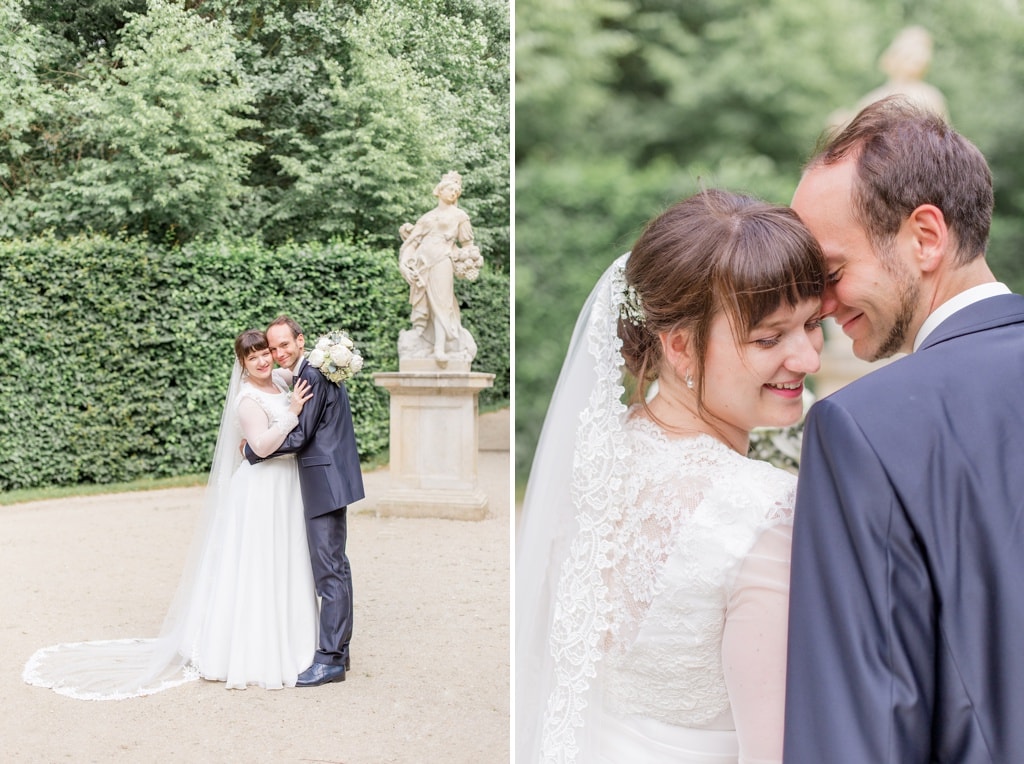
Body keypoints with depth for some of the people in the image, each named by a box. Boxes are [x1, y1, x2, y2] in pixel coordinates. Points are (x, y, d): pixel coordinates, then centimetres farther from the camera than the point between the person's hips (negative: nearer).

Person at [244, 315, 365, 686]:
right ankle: (339, 649, 23)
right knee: (334, 566, 15)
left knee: (329, 569, -7)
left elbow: (299, 437, -16)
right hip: (329, 482, 11)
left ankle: (330, 659, -3)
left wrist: (252, 451, -5)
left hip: (324, 483, -11)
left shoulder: (312, 376, -15)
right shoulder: (313, 373, 17)